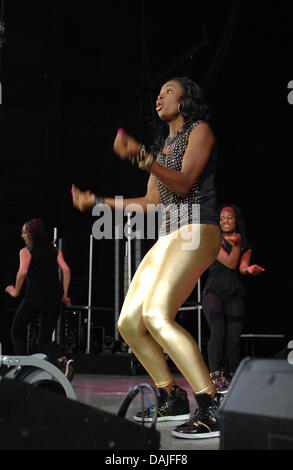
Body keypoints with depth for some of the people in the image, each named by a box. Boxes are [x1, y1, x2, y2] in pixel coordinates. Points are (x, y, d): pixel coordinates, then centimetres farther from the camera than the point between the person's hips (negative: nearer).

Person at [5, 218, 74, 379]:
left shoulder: (26, 251, 3)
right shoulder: (55, 251, 15)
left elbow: (23, 272, -13)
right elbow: (66, 270, 2)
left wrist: (16, 291, 0)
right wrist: (64, 294, 6)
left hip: (33, 298, -4)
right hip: (54, 299, 4)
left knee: (17, 333, 17)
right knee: (45, 340, 13)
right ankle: (63, 360, -14)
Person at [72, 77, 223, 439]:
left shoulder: (200, 130, 3)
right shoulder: (162, 145, 26)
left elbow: (184, 183, -12)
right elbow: (152, 201, 24)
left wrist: (140, 157, -25)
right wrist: (97, 201, 26)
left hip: (196, 232, -9)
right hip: (167, 239, 9)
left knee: (157, 316, -29)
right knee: (129, 323, 1)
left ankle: (212, 409, -26)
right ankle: (172, 399, 13)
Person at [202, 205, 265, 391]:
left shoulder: (246, 246, 16)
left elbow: (242, 266, -3)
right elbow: (230, 263, -4)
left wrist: (250, 269, -26)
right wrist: (236, 246, -18)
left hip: (235, 295, 3)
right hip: (214, 292, -3)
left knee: (234, 337, -4)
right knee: (218, 332, -18)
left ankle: (231, 378, 7)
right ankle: (216, 378, -16)